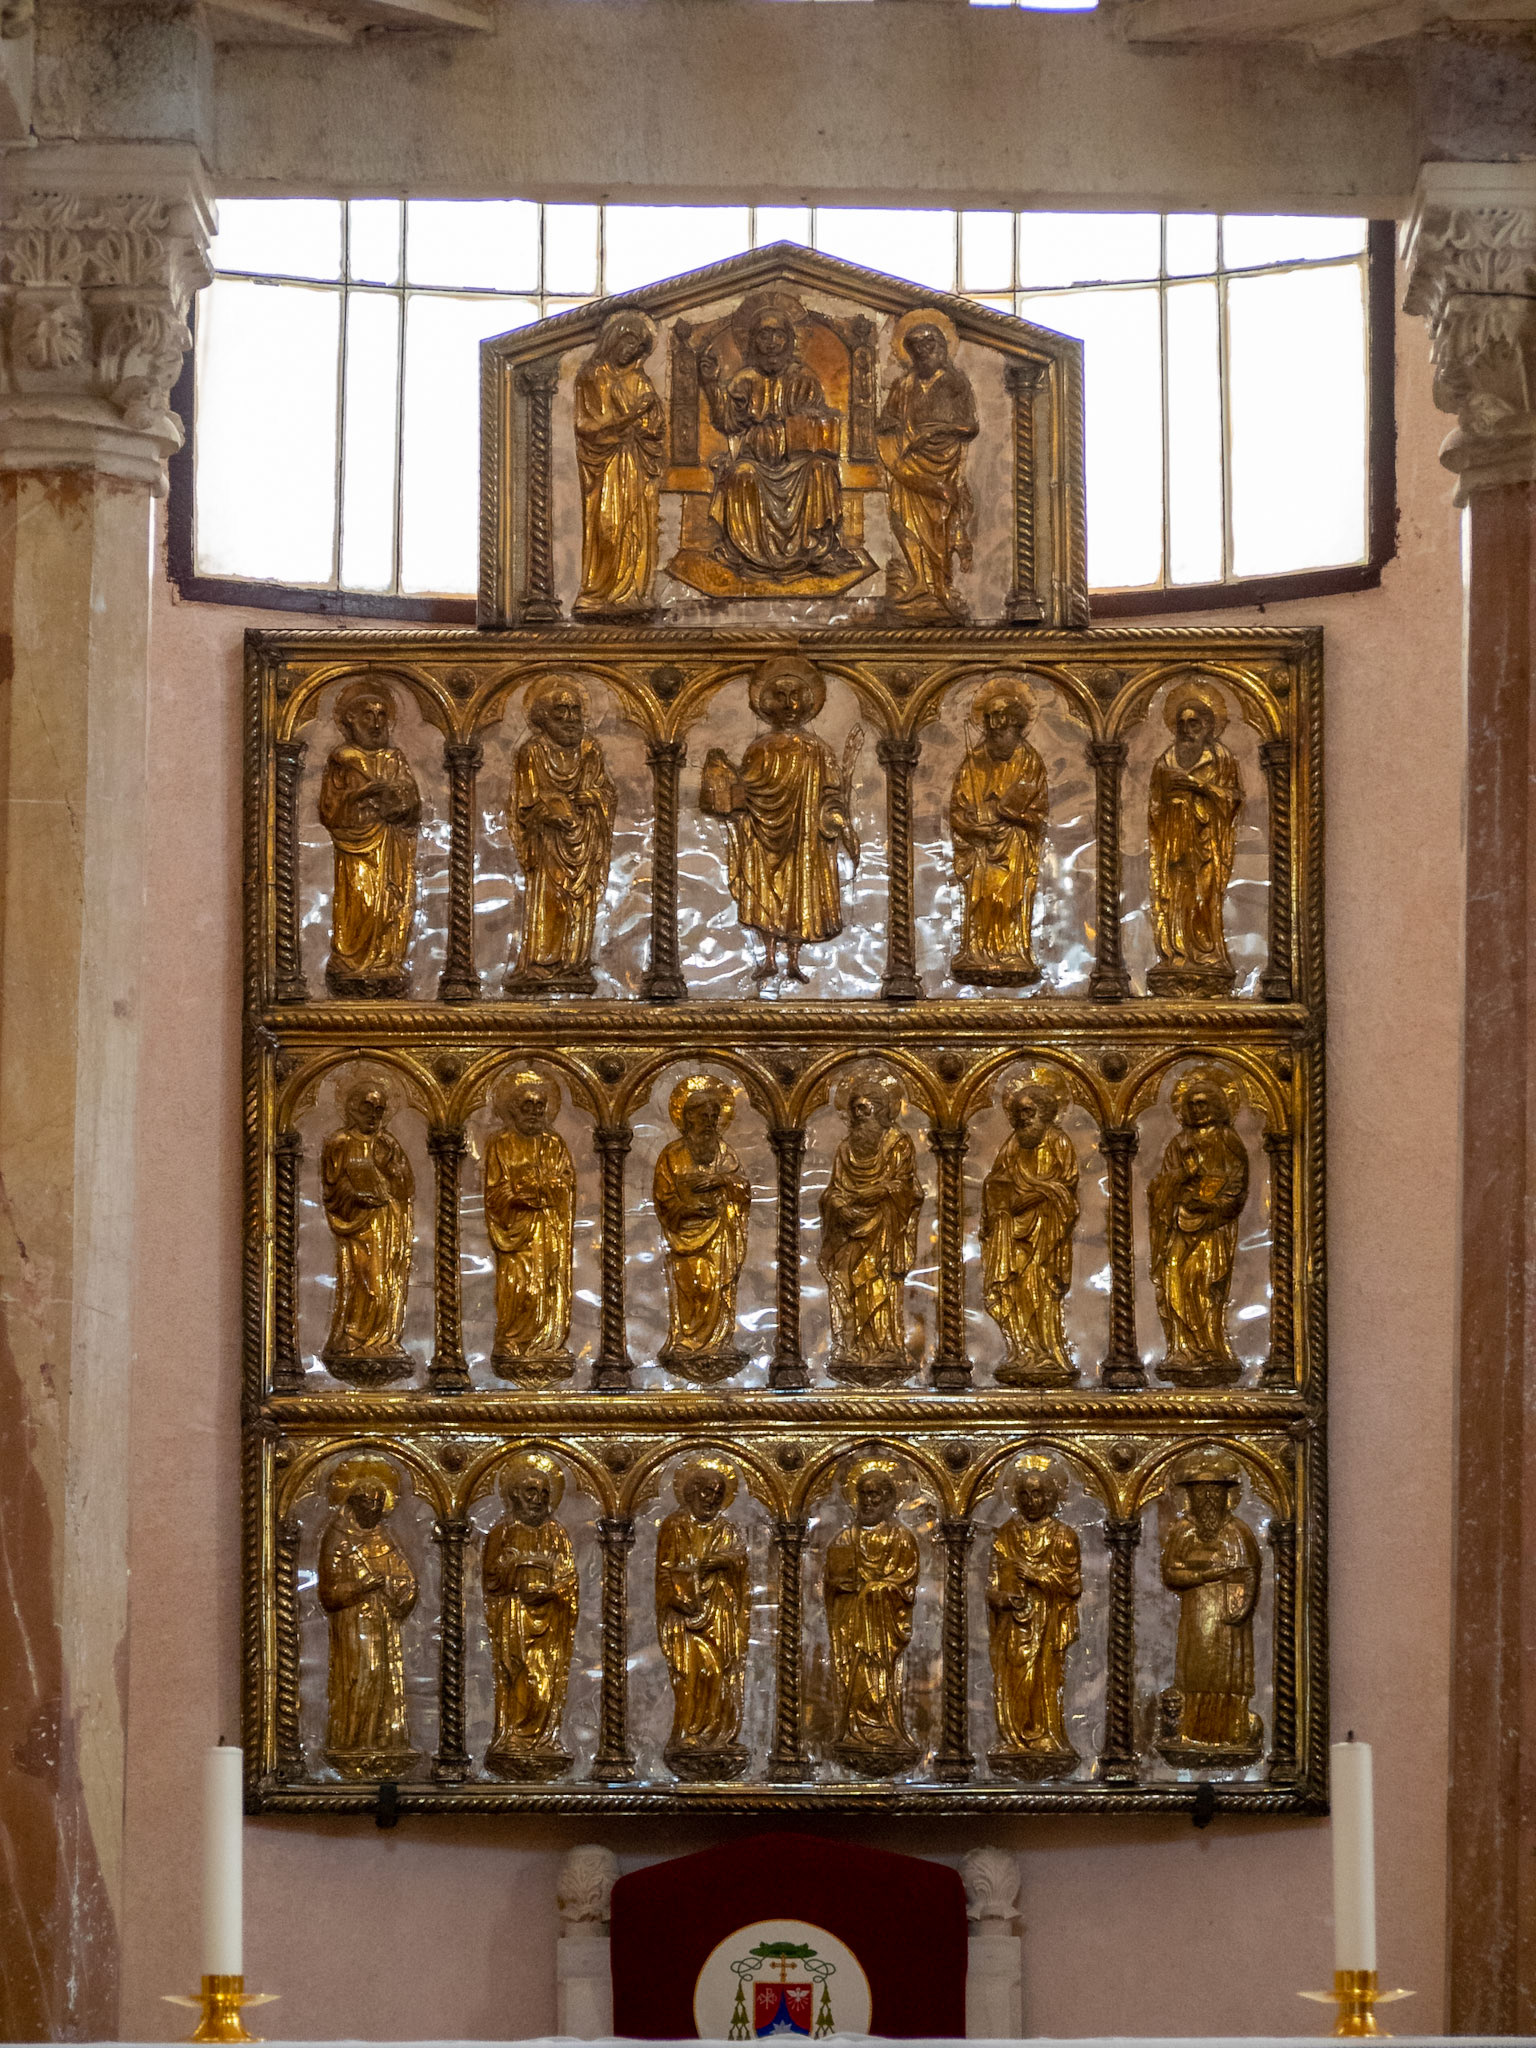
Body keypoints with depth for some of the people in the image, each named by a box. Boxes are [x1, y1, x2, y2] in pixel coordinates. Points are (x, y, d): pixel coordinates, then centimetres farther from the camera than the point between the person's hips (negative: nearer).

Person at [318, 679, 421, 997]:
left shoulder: (396, 761, 15)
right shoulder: (341, 761, 5)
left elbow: (414, 809, 8)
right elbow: (329, 811, -3)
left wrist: (397, 802, -13)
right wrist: (361, 797, -15)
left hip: (394, 850, 3)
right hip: (356, 851, -3)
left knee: (393, 910, -3)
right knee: (358, 910, -10)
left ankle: (387, 973, -2)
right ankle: (351, 978, -9)